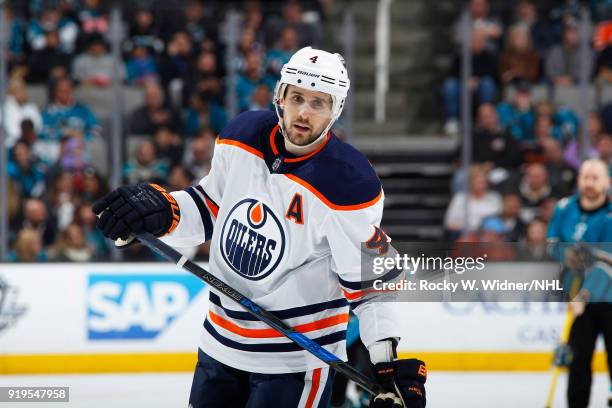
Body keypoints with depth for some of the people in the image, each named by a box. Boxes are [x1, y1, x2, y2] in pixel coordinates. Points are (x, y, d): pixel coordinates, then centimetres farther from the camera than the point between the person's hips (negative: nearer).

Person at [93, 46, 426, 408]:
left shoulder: (349, 185, -20)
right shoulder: (243, 137, -3)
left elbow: (372, 279, -15)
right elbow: (211, 206, 11)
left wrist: (387, 361, -22)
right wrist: (162, 210, -7)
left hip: (298, 355, -6)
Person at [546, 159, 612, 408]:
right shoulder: (565, 208, -2)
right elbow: (552, 240, 14)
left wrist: (583, 296, -32)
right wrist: (564, 253, -9)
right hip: (578, 296, 3)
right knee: (579, 357, -1)